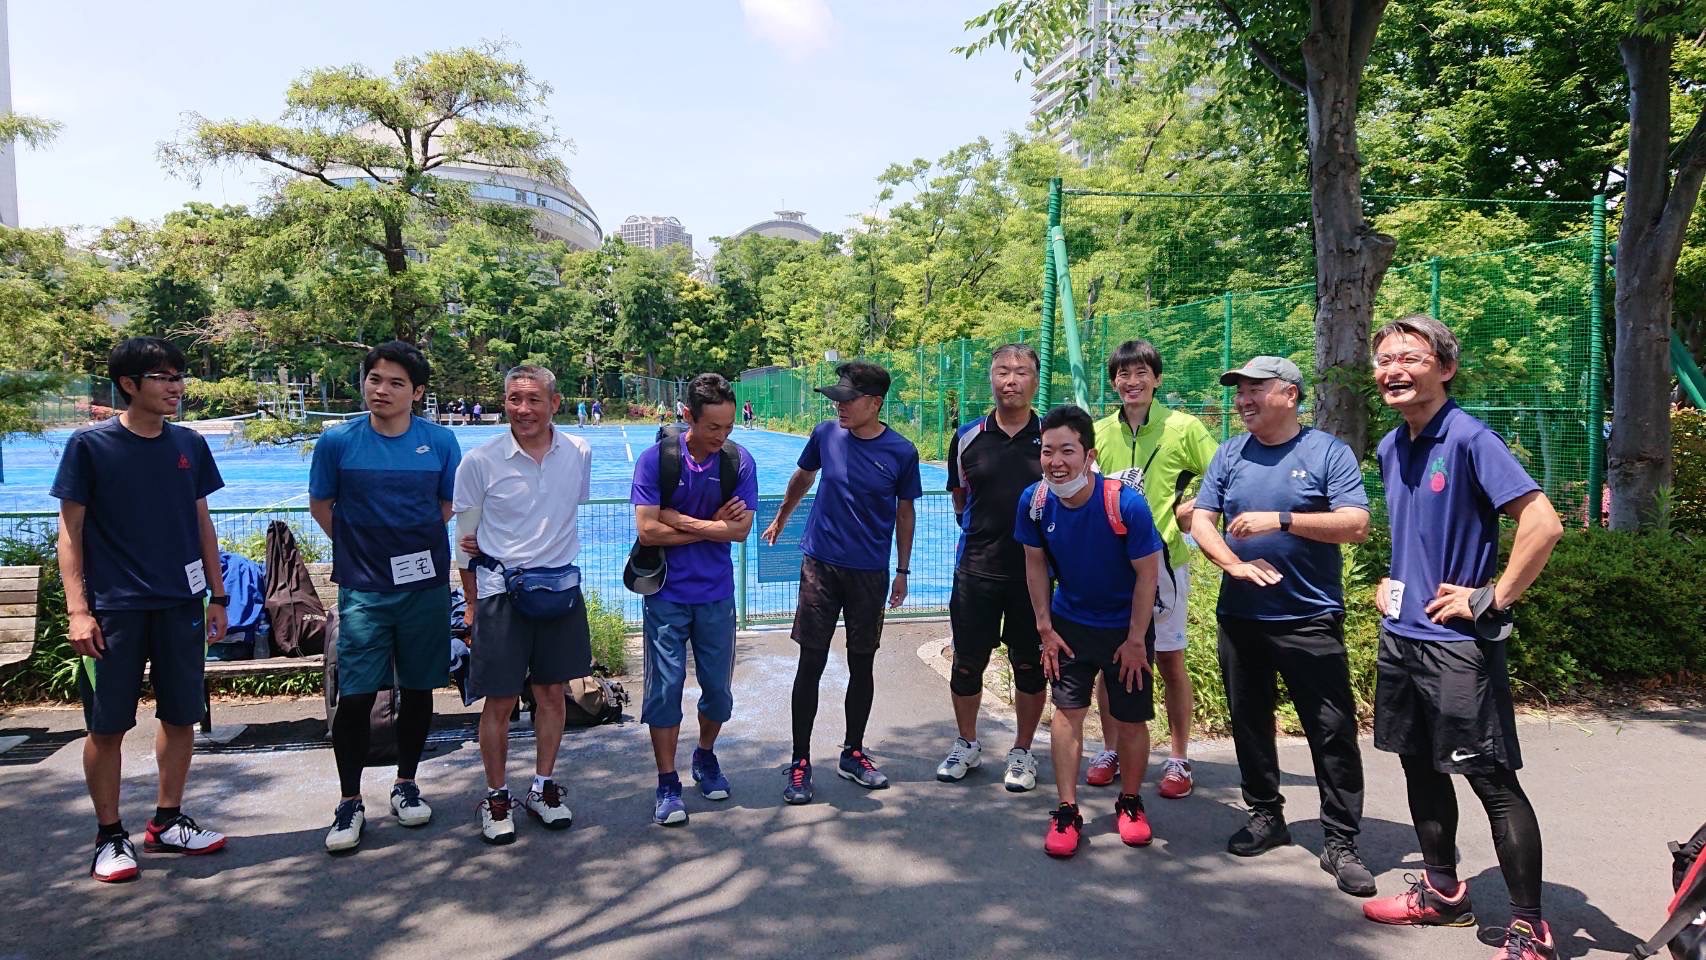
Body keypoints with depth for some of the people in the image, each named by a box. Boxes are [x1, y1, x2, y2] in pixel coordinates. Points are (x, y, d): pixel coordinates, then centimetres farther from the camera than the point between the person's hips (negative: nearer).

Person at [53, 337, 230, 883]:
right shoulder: (90, 445, -4)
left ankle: (166, 823, 25)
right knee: (108, 726, 3)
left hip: (180, 605, 4)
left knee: (181, 717, 9)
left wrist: (217, 597, 11)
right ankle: (109, 836, 18)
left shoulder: (189, 445, 7)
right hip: (114, 608, -4)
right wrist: (77, 609, -11)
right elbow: (71, 531, -4)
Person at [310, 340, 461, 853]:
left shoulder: (440, 441, -2)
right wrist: (359, 548, 5)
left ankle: (406, 785, 29)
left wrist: (412, 542, 3)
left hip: (425, 586, 1)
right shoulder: (337, 441, -4)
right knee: (355, 696, -2)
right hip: (363, 591, -1)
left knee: (417, 690, 11)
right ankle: (349, 803, 14)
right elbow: (320, 505, 9)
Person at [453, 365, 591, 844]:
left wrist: (549, 557, 8)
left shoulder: (579, 453, -2)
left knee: (552, 693, 13)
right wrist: (473, 607, 3)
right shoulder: (480, 461, -9)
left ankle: (543, 787, 30)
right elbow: (466, 542, 0)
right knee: (500, 702, 4)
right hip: (501, 592, -3)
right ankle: (496, 796, 22)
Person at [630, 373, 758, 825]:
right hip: (667, 595, -2)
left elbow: (740, 529, -12)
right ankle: (667, 785, 15)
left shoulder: (739, 461, -6)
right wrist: (712, 526, -13)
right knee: (665, 688, 1)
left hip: (716, 595, 2)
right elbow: (648, 530, -17)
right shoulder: (656, 458, -11)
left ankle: (705, 757, 38)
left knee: (718, 687, 12)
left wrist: (680, 520, -16)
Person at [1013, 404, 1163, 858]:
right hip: (1070, 621, 2)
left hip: (1125, 626, -2)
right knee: (1067, 710, -1)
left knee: (1130, 720, 5)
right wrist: (1045, 627, -1)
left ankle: (1130, 803, 27)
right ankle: (1067, 812, 9)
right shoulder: (1035, 501, -16)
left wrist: (1135, 640, -12)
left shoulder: (1126, 503, -27)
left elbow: (1147, 573, -17)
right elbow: (1035, 563, -1)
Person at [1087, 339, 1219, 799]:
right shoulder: (1099, 432, 7)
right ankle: (1110, 750, 25)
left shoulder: (1183, 427, -4)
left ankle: (1178, 759, 19)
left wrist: (1194, 507, -13)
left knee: (1170, 660, 5)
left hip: (1163, 559, -3)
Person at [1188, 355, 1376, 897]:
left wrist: (1281, 520, -22)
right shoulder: (1230, 454, 8)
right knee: (1249, 722, 13)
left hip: (1310, 619, -4)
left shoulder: (1327, 452, -3)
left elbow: (1356, 525, -13)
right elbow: (1201, 521, 3)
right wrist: (1236, 565, -15)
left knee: (1333, 731, -2)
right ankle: (1266, 817, 30)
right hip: (1240, 617, 4)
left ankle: (1341, 843, 10)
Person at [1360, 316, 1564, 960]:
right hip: (1401, 635, 8)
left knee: (1493, 780, 0)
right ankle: (1443, 892, 33)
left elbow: (1543, 524, -22)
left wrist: (1491, 599, -18)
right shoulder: (1391, 448, 9)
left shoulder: (1469, 439, -15)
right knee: (1420, 766, 17)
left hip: (1458, 642, -8)